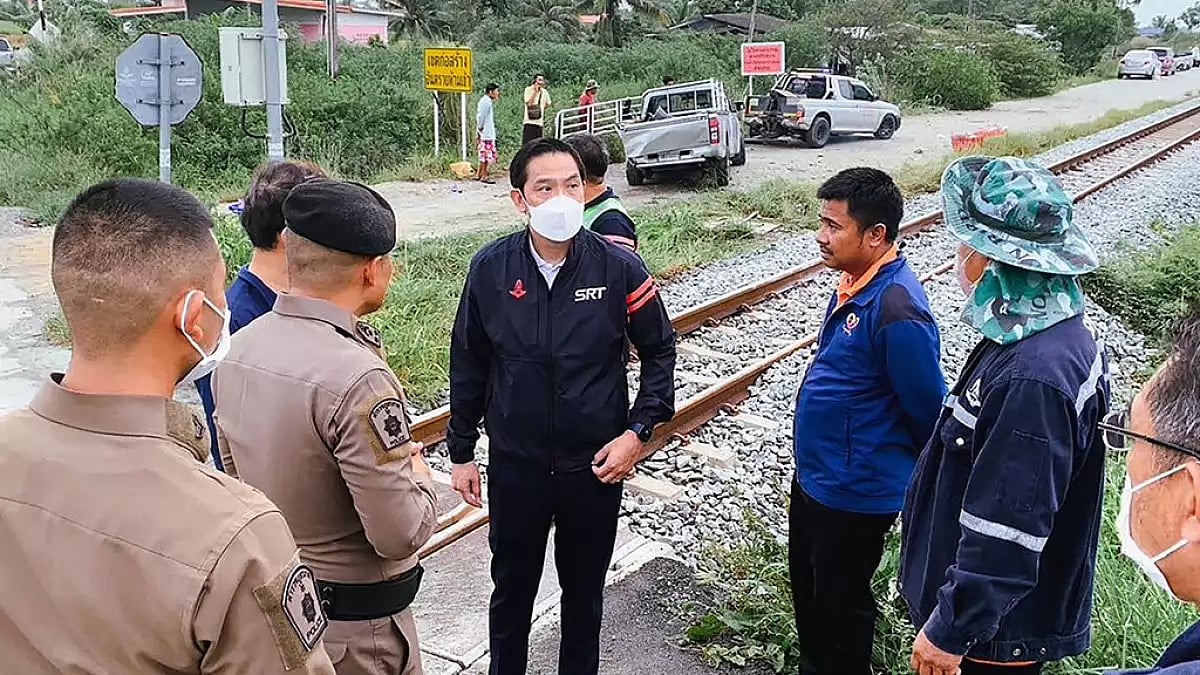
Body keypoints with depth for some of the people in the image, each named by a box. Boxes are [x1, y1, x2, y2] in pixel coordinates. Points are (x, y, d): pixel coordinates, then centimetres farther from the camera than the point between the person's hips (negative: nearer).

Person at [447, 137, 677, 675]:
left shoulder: (620, 268, -13)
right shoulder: (490, 268, -10)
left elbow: (659, 352, -1)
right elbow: (468, 365, 1)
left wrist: (637, 431, -10)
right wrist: (461, 453, 5)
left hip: (595, 466, 0)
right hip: (513, 465, 1)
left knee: (584, 591, 19)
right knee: (511, 589, 19)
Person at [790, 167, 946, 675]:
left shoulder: (897, 310, -29)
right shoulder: (855, 282, 0)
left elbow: (930, 410, -21)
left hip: (854, 494, -9)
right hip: (813, 476, 9)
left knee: (841, 603, 12)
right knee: (808, 593, 25)